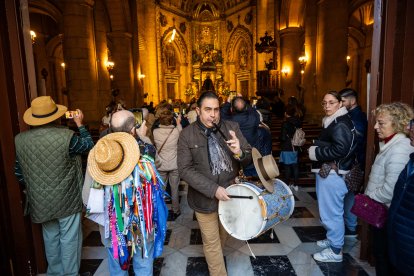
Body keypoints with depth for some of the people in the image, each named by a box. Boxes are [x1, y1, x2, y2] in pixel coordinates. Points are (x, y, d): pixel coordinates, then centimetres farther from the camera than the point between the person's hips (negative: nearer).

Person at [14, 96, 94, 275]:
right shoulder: (67, 136, -22)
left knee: (50, 239, 23)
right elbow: (89, 146, -3)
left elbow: (18, 173, 4)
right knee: (69, 240, 12)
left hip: (41, 202, 5)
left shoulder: (19, 140, -5)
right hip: (67, 200, -5)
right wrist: (80, 124, 7)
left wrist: (33, 190, 19)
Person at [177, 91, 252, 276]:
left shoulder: (231, 127, -6)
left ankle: (214, 257, 58)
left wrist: (239, 153, -29)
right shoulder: (187, 134, -13)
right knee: (211, 241, 13)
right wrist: (213, 189, -24)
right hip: (204, 196, -3)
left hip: (229, 192, 4)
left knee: (223, 234, 28)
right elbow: (185, 170, -16)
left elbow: (249, 157, -4)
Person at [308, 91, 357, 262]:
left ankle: (335, 251, 14)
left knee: (331, 212, 0)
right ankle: (332, 239, 38)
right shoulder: (332, 121, 15)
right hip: (327, 171, 10)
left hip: (332, 174, -10)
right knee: (330, 211, 21)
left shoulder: (340, 124, -17)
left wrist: (316, 152, -19)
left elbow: (340, 149, -27)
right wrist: (316, 149, 5)